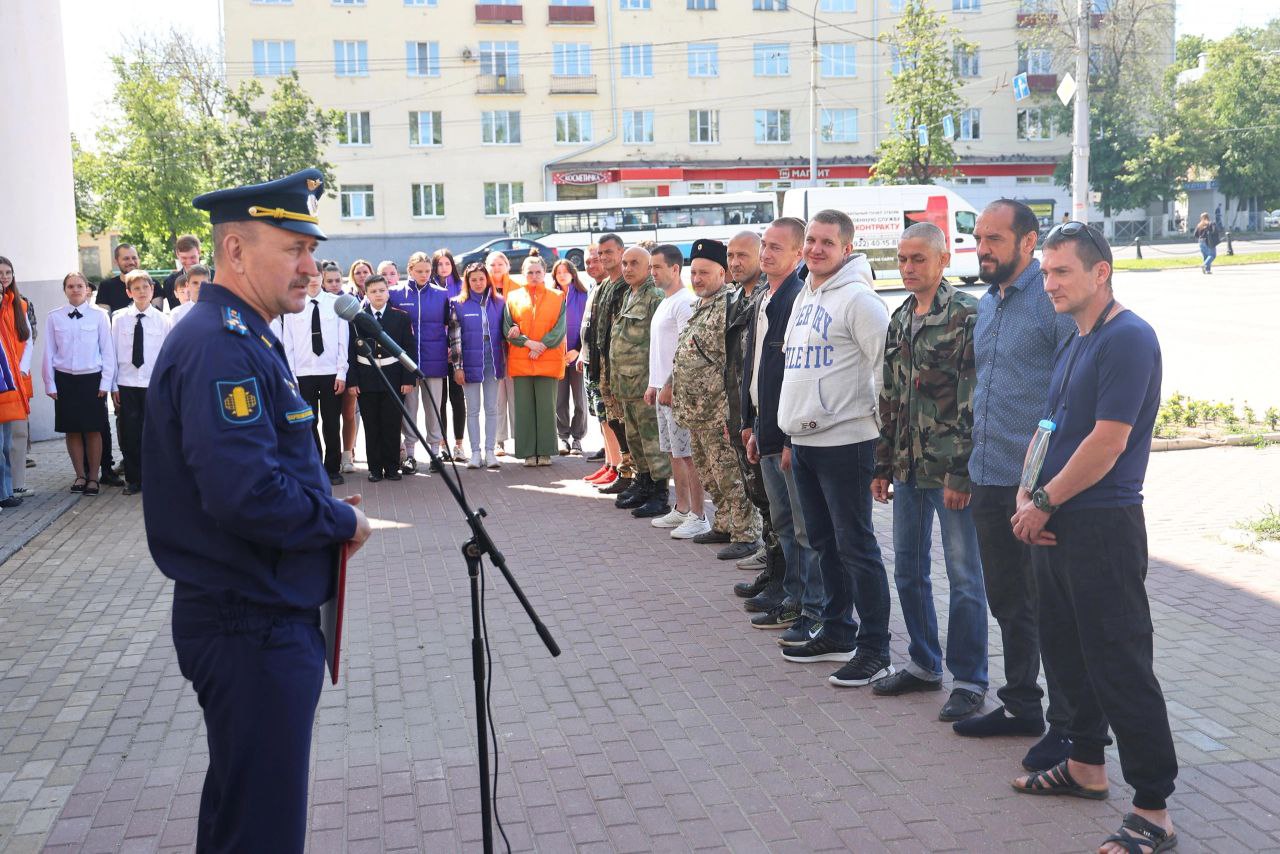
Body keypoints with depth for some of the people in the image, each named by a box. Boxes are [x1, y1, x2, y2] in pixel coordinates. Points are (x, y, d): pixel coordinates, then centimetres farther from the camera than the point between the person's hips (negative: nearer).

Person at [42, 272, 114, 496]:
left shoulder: (99, 316, -3)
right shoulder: (54, 317, 2)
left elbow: (107, 351, -1)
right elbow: (49, 352, 5)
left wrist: (105, 383, -5)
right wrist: (50, 384, 3)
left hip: (92, 378, -2)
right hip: (65, 379, 2)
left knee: (93, 430, 3)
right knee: (72, 430, 8)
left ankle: (93, 477, 13)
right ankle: (80, 475, 19)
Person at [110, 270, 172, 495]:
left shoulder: (163, 321, 0)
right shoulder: (119, 319, 2)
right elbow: (113, 352, 4)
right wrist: (113, 386, 2)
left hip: (154, 385, -1)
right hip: (126, 384, 1)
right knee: (129, 434, 5)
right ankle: (133, 479, 18)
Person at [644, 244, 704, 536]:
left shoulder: (685, 302, -13)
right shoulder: (664, 303, 18)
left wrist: (671, 385, -20)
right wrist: (653, 384, 22)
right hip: (663, 388, 10)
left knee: (688, 453, -7)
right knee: (674, 452, 15)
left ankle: (698, 516, -2)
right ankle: (682, 509, 24)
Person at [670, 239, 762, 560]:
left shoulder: (727, 307, -16)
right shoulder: (700, 308, 16)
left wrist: (729, 413, -24)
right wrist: (675, 392, 22)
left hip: (718, 412, -10)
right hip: (696, 413, 10)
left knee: (730, 475, -3)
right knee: (709, 474, 18)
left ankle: (745, 535, 5)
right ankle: (724, 526, 31)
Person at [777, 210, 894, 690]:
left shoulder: (858, 298, -12)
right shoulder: (804, 299, 16)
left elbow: (888, 363, -15)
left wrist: (876, 416, -12)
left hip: (844, 442, -9)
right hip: (804, 441, 9)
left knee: (855, 546, -5)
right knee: (825, 542, 16)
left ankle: (874, 650, 2)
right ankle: (837, 633, 28)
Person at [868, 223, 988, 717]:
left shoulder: (966, 315, -11)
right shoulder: (900, 319, 13)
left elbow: (973, 400, -15)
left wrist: (962, 472, -18)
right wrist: (883, 464, 15)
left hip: (949, 469, -8)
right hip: (907, 467, 8)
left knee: (964, 577, 1)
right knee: (908, 570, 15)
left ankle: (968, 680, 12)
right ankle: (924, 665, 30)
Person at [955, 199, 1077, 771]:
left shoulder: (1053, 300, -13)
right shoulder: (987, 304, 13)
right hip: (989, 480, 8)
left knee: (1050, 607, 2)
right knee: (1006, 601, 18)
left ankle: (1067, 724, 15)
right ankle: (1020, 705, 33)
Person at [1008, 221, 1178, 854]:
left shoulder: (1128, 339, -14)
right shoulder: (1073, 345, 15)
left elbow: (1108, 442, -20)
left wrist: (1045, 503, -11)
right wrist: (1026, 498, 1)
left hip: (1103, 526, -9)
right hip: (1055, 527, 10)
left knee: (1120, 666, -5)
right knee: (1066, 652, 18)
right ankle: (1086, 765, 34)